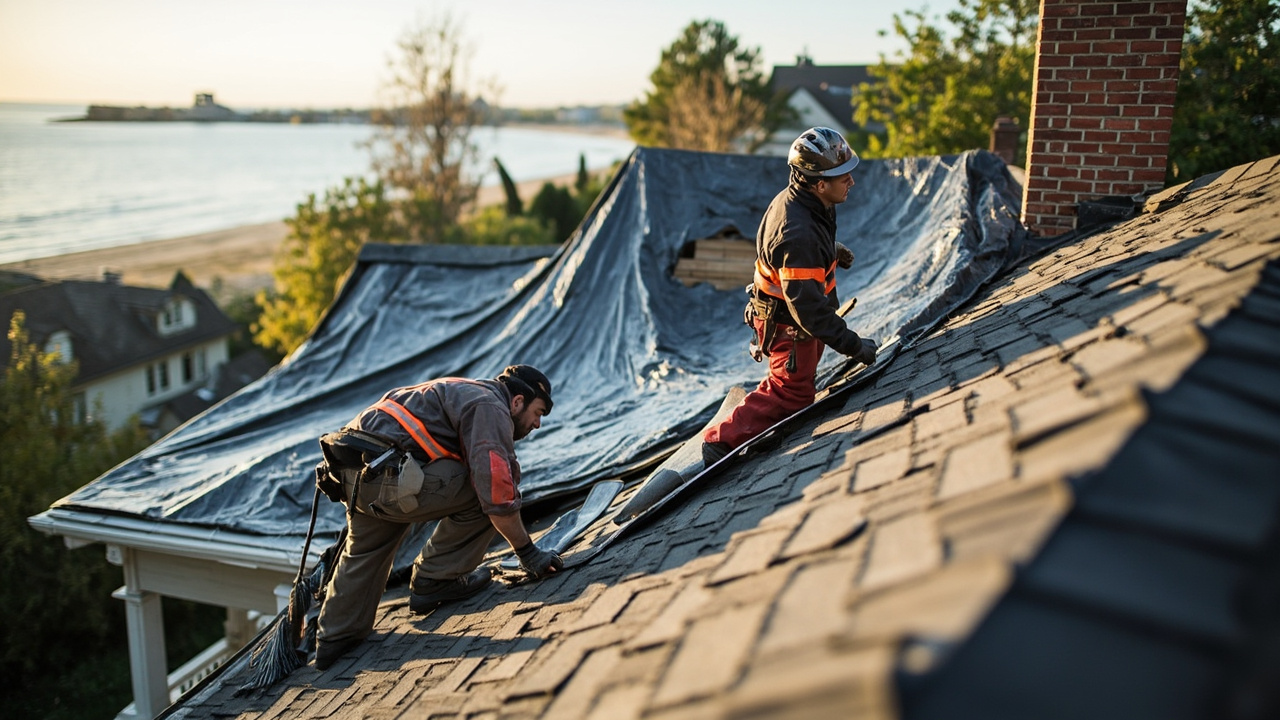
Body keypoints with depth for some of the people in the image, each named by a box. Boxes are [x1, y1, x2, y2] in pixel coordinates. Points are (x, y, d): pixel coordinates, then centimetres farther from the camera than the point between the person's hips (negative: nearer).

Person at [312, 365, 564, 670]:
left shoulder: (466, 393, 26)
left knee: (363, 552, 31)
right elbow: (497, 496, -16)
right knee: (487, 488, -7)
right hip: (386, 473, -11)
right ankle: (434, 581, 4)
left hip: (349, 471, 11)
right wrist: (529, 553, -5)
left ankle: (334, 639, 41)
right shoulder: (491, 407, -5)